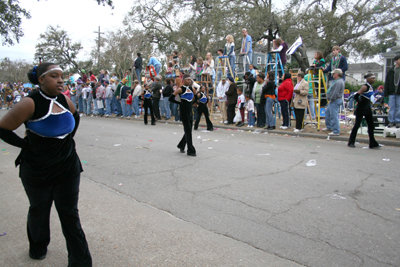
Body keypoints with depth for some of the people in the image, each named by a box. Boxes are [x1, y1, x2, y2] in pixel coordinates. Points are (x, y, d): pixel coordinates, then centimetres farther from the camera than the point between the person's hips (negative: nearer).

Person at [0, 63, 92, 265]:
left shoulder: (65, 100, -2)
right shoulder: (31, 103, -19)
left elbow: (75, 117, 21)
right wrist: (26, 144, -9)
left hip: (68, 168, 3)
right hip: (37, 171, -3)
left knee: (70, 215, 6)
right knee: (39, 211, 19)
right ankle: (38, 248, 48)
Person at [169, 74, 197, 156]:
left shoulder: (192, 89, 10)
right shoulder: (180, 89, -8)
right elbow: (171, 98, -12)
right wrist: (180, 102, -7)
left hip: (190, 112, 7)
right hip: (184, 113, -7)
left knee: (188, 131, 13)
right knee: (188, 132, -5)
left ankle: (181, 146, 33)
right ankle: (191, 150, 1)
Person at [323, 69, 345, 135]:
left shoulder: (339, 82, -20)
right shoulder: (336, 81, 15)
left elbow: (335, 93, -24)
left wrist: (331, 99, -15)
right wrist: (330, 99, 16)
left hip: (335, 101, -12)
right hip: (333, 101, 12)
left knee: (334, 116, -10)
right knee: (327, 112, 23)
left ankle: (336, 131, -7)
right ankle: (329, 127, 35)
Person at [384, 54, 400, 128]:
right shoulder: (391, 71, 6)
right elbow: (387, 82, 6)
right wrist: (386, 93, 1)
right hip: (392, 92, 1)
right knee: (392, 108, 4)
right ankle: (391, 121, 11)